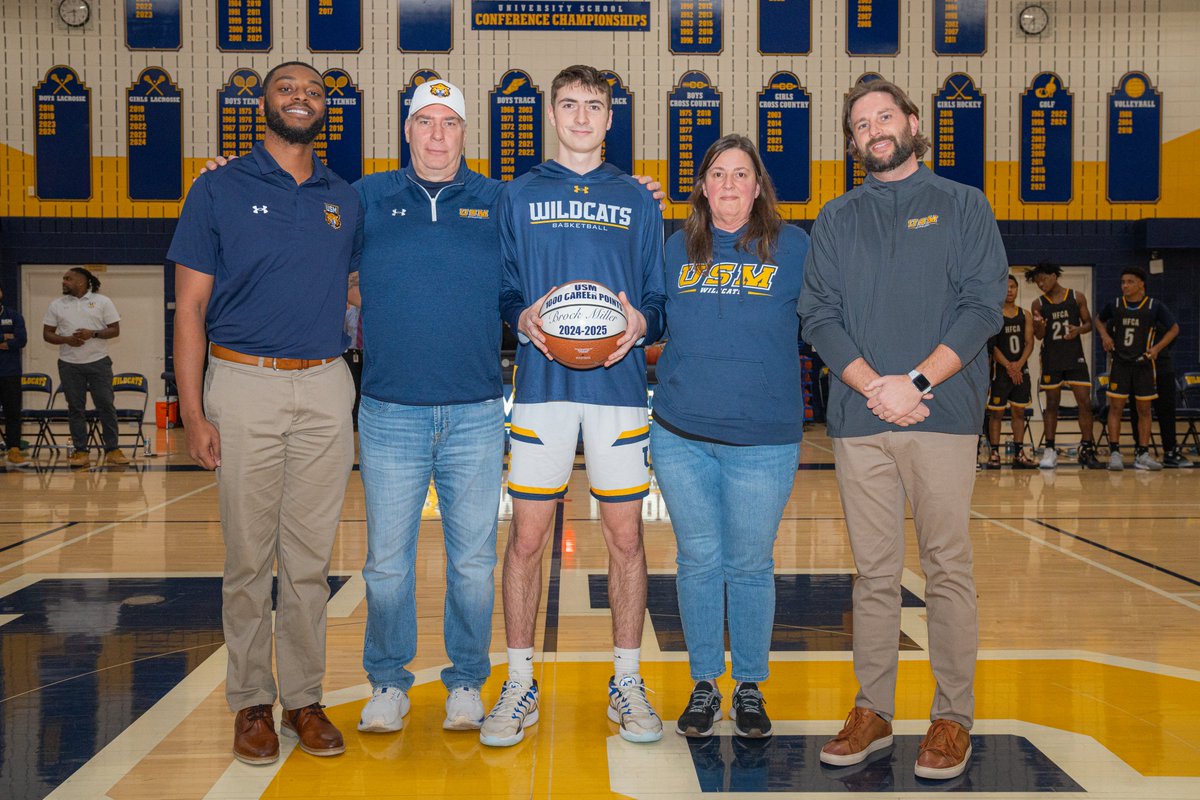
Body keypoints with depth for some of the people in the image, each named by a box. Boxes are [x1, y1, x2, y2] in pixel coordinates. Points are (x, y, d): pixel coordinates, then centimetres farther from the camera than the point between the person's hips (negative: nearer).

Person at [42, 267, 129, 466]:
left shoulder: (102, 302, 2)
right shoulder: (57, 305, 8)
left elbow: (115, 330, 0)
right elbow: (47, 334, 7)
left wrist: (93, 334, -16)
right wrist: (66, 339, -12)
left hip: (99, 362, -2)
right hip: (69, 364, 2)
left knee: (106, 406, -2)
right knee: (75, 408, 4)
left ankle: (112, 450, 4)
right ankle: (80, 452, 10)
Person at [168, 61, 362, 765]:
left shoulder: (347, 200, 11)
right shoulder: (220, 190, 3)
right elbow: (191, 306, 0)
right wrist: (192, 410, -8)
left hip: (326, 390, 2)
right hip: (244, 388, -2)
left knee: (310, 559, 7)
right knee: (249, 557, 4)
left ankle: (305, 699, 19)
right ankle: (252, 704, 17)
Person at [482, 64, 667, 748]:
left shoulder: (637, 200, 13)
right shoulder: (520, 196, 12)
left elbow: (661, 298, 12)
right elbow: (501, 290, 10)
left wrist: (640, 322, -9)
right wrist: (524, 319, -10)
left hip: (619, 384, 1)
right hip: (543, 384, 0)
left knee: (626, 536, 4)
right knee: (527, 537, 1)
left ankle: (628, 683, 17)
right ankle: (520, 685, 14)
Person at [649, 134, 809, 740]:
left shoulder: (792, 248, 1)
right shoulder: (677, 249, 8)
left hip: (764, 440, -2)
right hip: (681, 437, 2)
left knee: (750, 566, 8)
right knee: (698, 561, 10)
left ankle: (750, 686, 26)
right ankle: (704, 684, 25)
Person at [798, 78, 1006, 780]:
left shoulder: (963, 206, 9)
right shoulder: (837, 219, 15)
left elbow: (984, 305, -1)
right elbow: (819, 314, 5)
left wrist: (915, 381, -12)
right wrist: (873, 387, -9)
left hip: (943, 414, -2)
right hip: (858, 419, 2)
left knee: (948, 568, 0)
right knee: (875, 572, 7)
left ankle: (954, 719, 10)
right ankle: (873, 712, 16)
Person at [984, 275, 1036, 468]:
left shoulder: (1024, 315, 9)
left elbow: (1029, 343, 4)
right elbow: (991, 345, -11)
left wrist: (1019, 364, -12)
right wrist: (1008, 366, -17)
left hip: (1021, 370, 4)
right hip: (1000, 370, -4)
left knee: (1019, 412, 7)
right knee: (996, 413, -1)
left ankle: (1019, 454, 12)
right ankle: (994, 453, 3)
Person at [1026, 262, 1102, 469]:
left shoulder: (1077, 297, 2)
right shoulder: (1038, 304, 2)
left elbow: (1088, 323, 6)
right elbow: (1039, 336, 1)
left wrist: (1079, 330, -16)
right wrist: (1040, 326, -21)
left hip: (1075, 357, 0)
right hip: (1051, 358, 0)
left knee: (1085, 402, -4)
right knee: (1052, 403, 5)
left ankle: (1087, 449, 2)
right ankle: (1050, 450, 10)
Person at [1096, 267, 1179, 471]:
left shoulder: (1154, 306, -4)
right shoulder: (1114, 305, 1)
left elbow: (1174, 328, 6)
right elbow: (1100, 321, 19)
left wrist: (1157, 347, -6)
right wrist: (1104, 335, -1)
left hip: (1143, 364, 0)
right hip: (1120, 363, 1)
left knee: (1144, 409, 4)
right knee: (1115, 407, -4)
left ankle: (1143, 454, 10)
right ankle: (1114, 453, 0)